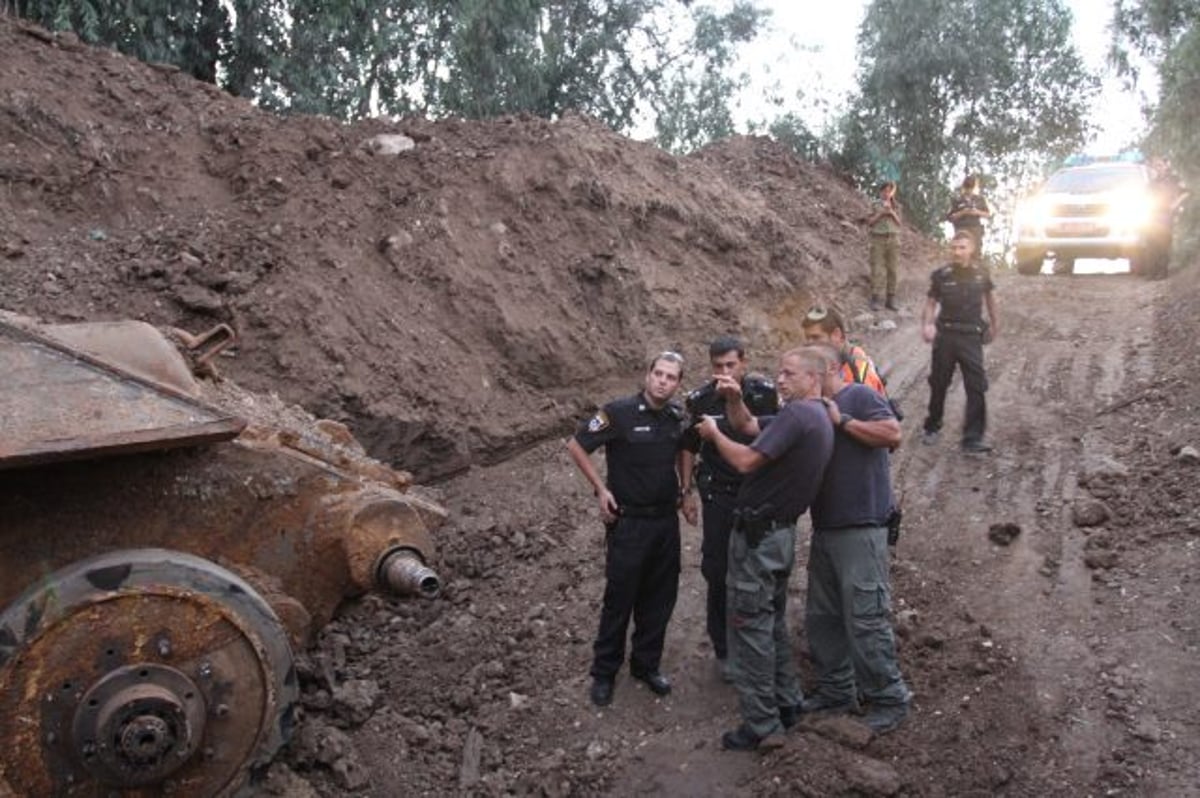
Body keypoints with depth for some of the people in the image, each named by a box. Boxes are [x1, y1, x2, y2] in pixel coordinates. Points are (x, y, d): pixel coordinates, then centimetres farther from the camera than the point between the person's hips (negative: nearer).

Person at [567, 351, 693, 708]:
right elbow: (576, 446, -9)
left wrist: (686, 492, 11)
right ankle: (604, 672, 21)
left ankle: (647, 664, 31)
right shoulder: (619, 412, -16)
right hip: (628, 521, -5)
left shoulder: (678, 416, -1)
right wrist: (601, 489, -11)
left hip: (666, 518, 5)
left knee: (660, 598, 13)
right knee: (619, 598, 4)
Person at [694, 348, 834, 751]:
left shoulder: (797, 416, -20)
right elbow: (748, 426, 19)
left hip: (759, 535, -10)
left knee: (750, 626, -2)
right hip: (780, 533, 10)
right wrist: (734, 399, 0)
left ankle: (761, 725, 5)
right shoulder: (817, 418, 14)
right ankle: (787, 702, 32)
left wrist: (713, 433, -9)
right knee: (774, 621, 21)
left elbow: (746, 461, -25)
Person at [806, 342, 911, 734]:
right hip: (824, 529, 9)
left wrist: (843, 420, -15)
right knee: (821, 617, 14)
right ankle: (836, 690, 26)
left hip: (860, 529, -9)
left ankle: (889, 698, 9)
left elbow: (893, 434, -19)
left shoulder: (859, 396, -5)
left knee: (865, 620, -5)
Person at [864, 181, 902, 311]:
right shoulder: (875, 205, 5)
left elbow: (899, 223, 8)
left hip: (893, 239, 3)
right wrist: (881, 214, -10)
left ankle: (891, 299, 7)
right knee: (877, 269, -9)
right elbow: (869, 222, 1)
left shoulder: (896, 206, 13)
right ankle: (875, 299, -9)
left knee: (892, 270, 2)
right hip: (878, 238, -3)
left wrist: (892, 213, -7)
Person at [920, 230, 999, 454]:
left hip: (971, 337, 0)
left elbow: (989, 295, 17)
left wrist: (995, 323, 23)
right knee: (938, 385, 11)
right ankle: (932, 429, 30)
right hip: (945, 335, 0)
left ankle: (973, 439, -6)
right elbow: (931, 303, -1)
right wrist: (927, 325, -19)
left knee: (977, 388, -8)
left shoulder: (981, 274, 0)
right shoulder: (941, 275, -4)